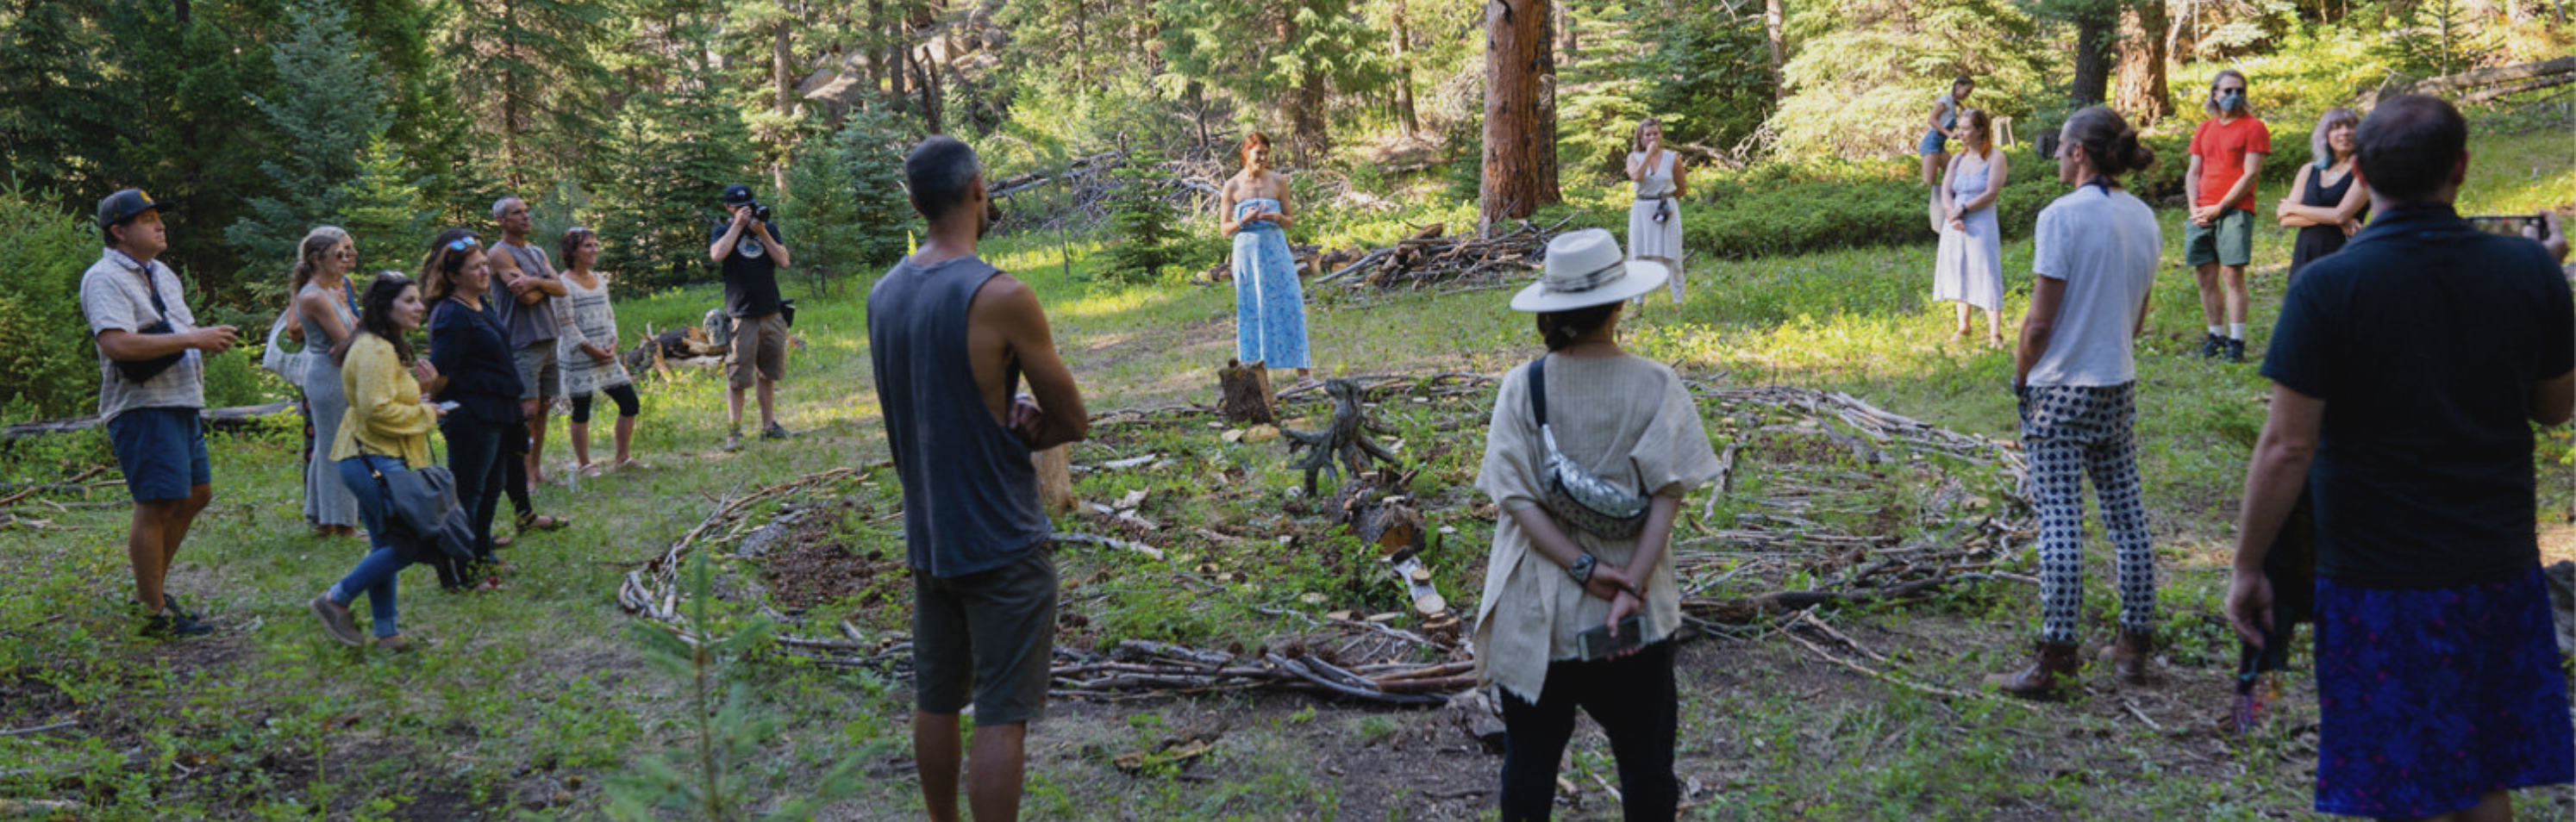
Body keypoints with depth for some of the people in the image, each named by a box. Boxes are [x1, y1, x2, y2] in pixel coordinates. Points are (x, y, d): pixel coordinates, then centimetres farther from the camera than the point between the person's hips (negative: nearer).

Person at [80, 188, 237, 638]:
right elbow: (116, 344, -26)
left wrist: (208, 339, 6)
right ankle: (154, 613, -2)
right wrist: (192, 339, -22)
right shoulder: (105, 278, -12)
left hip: (181, 403, 10)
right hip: (142, 409, -10)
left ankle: (151, 589, 28)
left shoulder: (162, 274, 19)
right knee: (157, 504, -9)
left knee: (195, 495, 15)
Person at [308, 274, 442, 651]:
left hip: (374, 460, 11)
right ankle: (336, 600, -1)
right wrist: (426, 414, -12)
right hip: (376, 460, -11)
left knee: (387, 546, 12)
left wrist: (418, 382, 9)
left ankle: (386, 631, 17)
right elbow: (378, 410, -24)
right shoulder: (375, 351, -17)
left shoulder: (387, 348, 18)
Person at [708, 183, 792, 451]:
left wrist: (762, 233, -10)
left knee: (767, 374, 12)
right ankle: (733, 432, -3)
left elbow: (784, 261, -1)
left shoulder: (769, 228, 10)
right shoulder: (724, 230, 2)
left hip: (771, 314, 4)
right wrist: (738, 225, -14)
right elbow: (717, 255, -19)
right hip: (741, 316, -4)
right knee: (737, 378, -5)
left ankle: (768, 424, 20)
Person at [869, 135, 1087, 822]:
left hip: (928, 534, 7)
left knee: (936, 701, 17)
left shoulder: (883, 295, 4)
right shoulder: (1001, 298, -18)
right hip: (1003, 541, -7)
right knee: (1002, 715, -1)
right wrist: (1016, 433, 5)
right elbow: (1073, 421, -10)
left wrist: (1005, 417, -1)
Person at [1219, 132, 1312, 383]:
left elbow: (1290, 220, 10)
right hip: (1247, 251, -1)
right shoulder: (1233, 186, 1)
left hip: (1275, 249, 1)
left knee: (1287, 303, -2)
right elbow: (1224, 228, 3)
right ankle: (1256, 364, 8)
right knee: (1251, 307, 2)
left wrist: (1279, 218, -13)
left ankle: (1301, 364, 1)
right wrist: (1245, 220, -16)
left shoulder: (1278, 181, 4)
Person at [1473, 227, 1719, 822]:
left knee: (1531, 752, 15)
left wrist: (1582, 569, -15)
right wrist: (1631, 586, -17)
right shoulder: (1656, 386, -9)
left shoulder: (1523, 387, -8)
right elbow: (1667, 494, -14)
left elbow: (1517, 498, -13)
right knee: (1644, 756, 15)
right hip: (1638, 616, 0)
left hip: (1538, 611, 1)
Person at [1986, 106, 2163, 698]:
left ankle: (2055, 660, -2)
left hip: (2061, 389, -7)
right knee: (2126, 518, 12)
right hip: (2119, 388, 7)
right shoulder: (2143, 219, 7)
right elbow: (2137, 319, 14)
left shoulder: (2062, 216, -15)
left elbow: (2040, 321, -16)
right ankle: (2135, 645, 21)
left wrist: (2021, 376, -2)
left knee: (2059, 524, -5)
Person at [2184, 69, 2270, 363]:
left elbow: (2251, 174, -6)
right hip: (2203, 214, 6)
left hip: (2234, 211, -5)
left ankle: (2236, 341, -10)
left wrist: (2219, 208, -10)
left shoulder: (2253, 127, 0)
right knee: (2205, 276, 5)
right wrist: (2195, 208, 2)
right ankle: (2216, 335, 15)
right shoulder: (2204, 129, 18)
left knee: (2232, 273, -11)